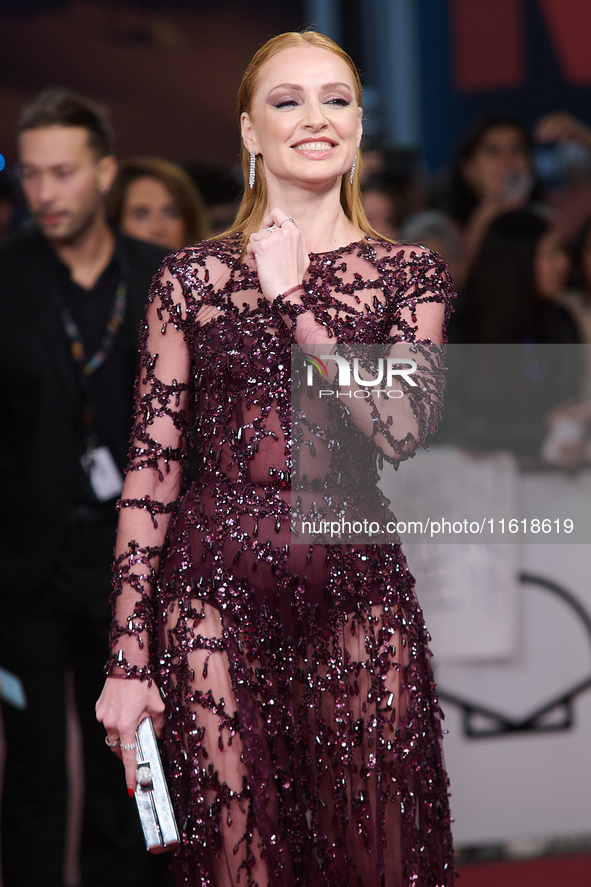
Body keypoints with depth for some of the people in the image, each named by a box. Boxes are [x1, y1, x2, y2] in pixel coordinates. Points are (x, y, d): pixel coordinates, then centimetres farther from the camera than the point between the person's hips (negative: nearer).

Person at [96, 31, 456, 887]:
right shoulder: (191, 278, 3)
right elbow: (151, 466, 0)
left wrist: (295, 297, -14)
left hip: (359, 590, 1)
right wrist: (127, 661, -4)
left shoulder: (412, 274, 5)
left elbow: (401, 431, -10)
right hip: (217, 590, -1)